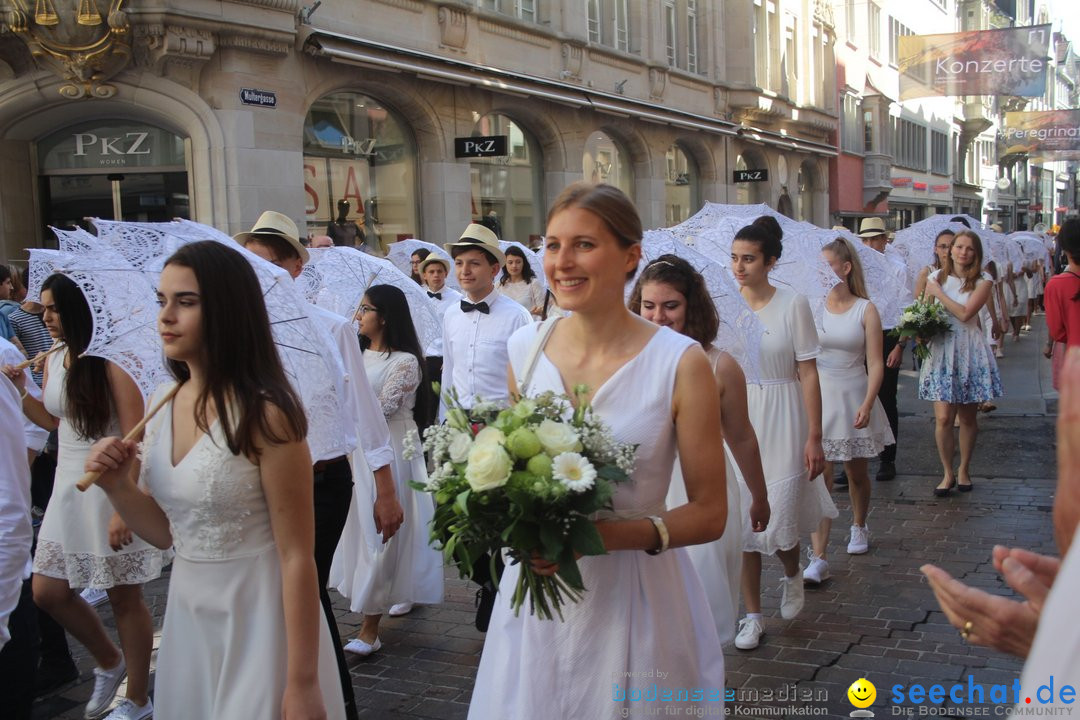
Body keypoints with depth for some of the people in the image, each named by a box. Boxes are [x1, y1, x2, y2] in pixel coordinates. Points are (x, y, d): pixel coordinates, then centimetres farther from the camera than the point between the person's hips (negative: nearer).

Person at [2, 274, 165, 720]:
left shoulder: (109, 362, -16)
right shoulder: (53, 361, 7)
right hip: (69, 487, 8)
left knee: (124, 598, 3)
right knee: (47, 592, 9)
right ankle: (109, 661, 33)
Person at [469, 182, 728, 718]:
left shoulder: (681, 363, -13)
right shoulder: (525, 348, -1)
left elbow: (709, 514, -9)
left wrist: (606, 533, -23)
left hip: (633, 596, -3)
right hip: (536, 586, 4)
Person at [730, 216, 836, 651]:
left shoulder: (792, 305, -7)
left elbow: (808, 374, -7)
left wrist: (814, 438, -10)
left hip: (781, 425, -3)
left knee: (779, 522, -4)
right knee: (743, 517, 6)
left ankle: (792, 574, 32)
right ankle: (753, 615, 20)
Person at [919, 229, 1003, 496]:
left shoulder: (982, 281, -1)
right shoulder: (935, 278, 7)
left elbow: (965, 314, -14)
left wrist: (938, 292, -8)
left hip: (970, 352, -1)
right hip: (941, 351, 1)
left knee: (968, 417, 8)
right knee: (943, 417, -8)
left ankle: (963, 470, 25)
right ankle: (947, 473, 7)